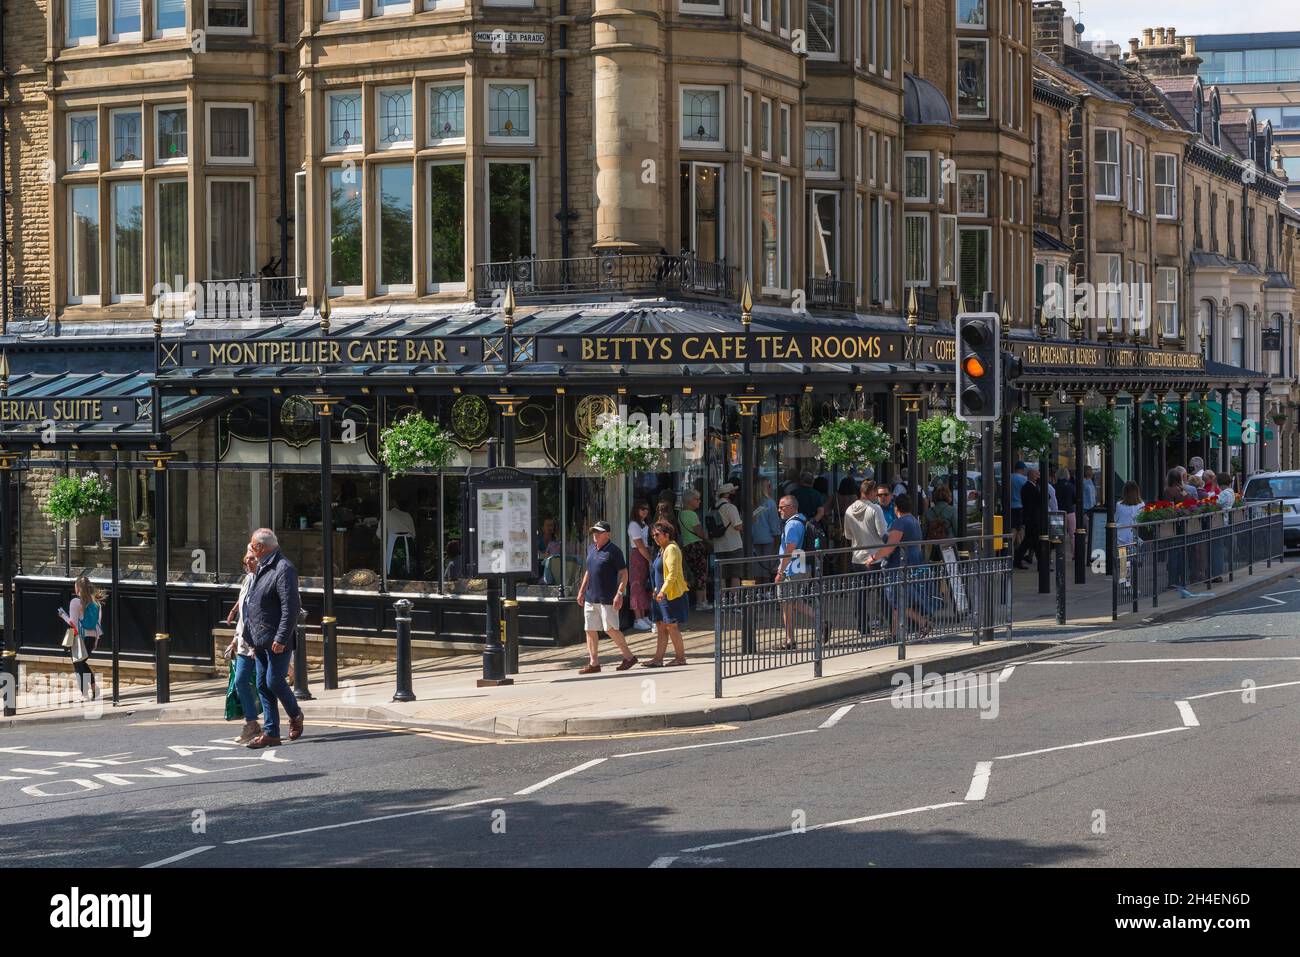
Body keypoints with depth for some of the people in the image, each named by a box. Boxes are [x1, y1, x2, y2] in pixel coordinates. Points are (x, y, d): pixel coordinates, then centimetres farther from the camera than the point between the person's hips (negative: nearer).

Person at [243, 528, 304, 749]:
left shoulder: (283, 569, -14)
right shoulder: (261, 569, 17)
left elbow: (291, 606, -20)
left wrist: (281, 638, -23)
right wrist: (253, 639, 20)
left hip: (277, 641, -9)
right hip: (261, 640, 9)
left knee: (274, 681, -8)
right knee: (263, 685, 7)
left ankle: (295, 715, 18)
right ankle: (270, 733, 10)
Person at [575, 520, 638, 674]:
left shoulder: (613, 551, -9)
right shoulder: (591, 549, 13)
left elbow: (624, 573, -10)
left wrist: (619, 594, -19)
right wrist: (582, 591, 21)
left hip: (607, 598, -7)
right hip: (590, 597, 7)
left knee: (610, 629, -7)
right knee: (590, 630, 5)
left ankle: (629, 656, 8)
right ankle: (593, 663, 10)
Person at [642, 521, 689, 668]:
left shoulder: (671, 549, -14)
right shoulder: (662, 550, 17)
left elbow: (673, 573, -22)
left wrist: (663, 591, -26)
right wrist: (657, 589, 21)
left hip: (672, 594, -10)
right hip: (662, 594, 10)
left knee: (671, 626, -4)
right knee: (661, 627, 6)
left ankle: (680, 657, 4)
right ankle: (658, 659, 5)